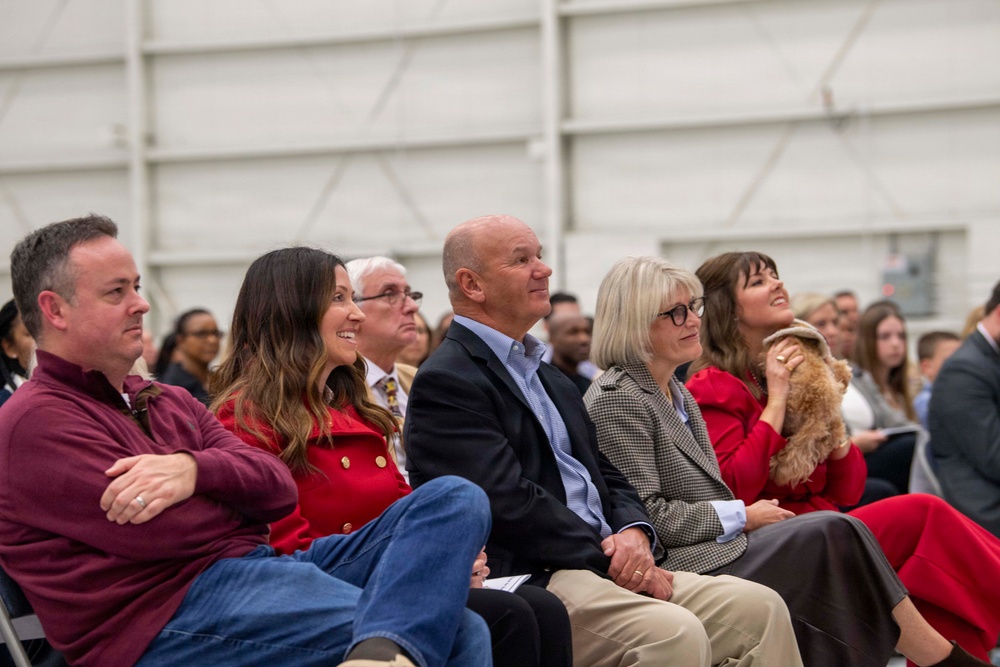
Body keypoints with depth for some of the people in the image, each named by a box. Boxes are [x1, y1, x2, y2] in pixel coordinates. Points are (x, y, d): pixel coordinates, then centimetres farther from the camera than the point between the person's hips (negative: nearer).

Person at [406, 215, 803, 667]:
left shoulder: (547, 375, 23)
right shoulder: (446, 382, -7)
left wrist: (634, 532, -1)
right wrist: (612, 558, -13)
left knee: (759, 609, -8)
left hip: (606, 562, 9)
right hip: (528, 582, -9)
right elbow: (508, 503, -16)